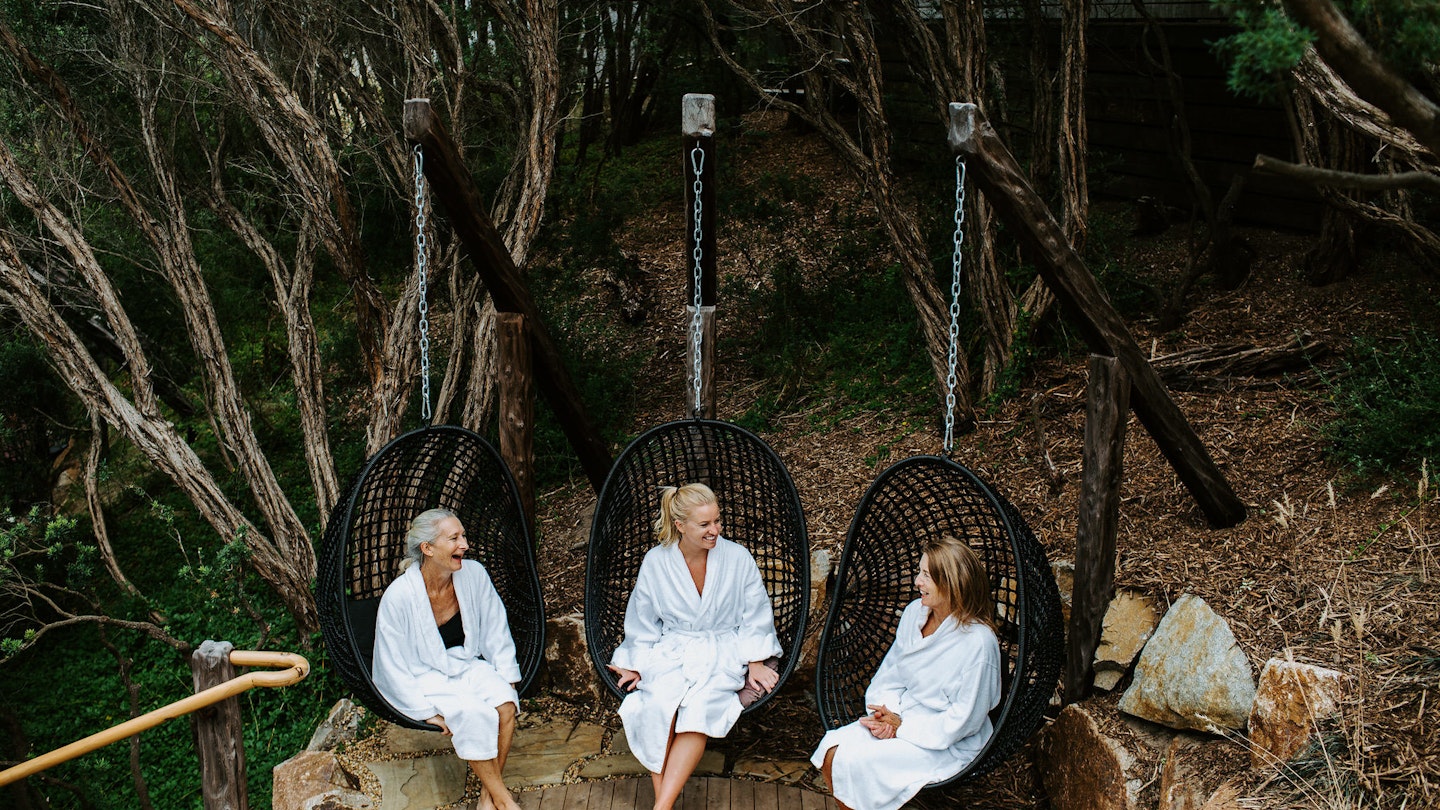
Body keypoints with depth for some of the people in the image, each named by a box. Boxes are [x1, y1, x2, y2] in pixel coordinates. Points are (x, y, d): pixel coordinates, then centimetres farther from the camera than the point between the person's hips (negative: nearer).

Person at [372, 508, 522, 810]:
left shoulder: (473, 574, -10)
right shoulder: (399, 596, -22)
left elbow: (496, 631, 4)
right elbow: (393, 666, -14)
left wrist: (507, 677, -2)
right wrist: (426, 711, -17)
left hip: (466, 665, 4)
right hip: (424, 677, -4)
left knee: (505, 703, -25)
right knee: (473, 715, -30)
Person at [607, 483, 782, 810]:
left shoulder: (738, 557, -1)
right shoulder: (655, 562, 1)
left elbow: (755, 615, 8)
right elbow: (643, 624, 11)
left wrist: (756, 663, 0)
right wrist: (635, 666, 3)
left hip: (722, 652, -1)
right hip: (670, 652, 1)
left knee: (699, 708, -32)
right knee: (658, 704, -32)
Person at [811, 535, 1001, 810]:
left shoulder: (977, 642, -22)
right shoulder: (915, 612, -1)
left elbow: (964, 720, -17)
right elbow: (889, 673, 10)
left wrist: (902, 726, -14)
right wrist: (885, 713, -9)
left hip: (947, 743, -6)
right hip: (902, 719, 7)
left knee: (855, 762, -22)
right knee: (832, 750, -14)